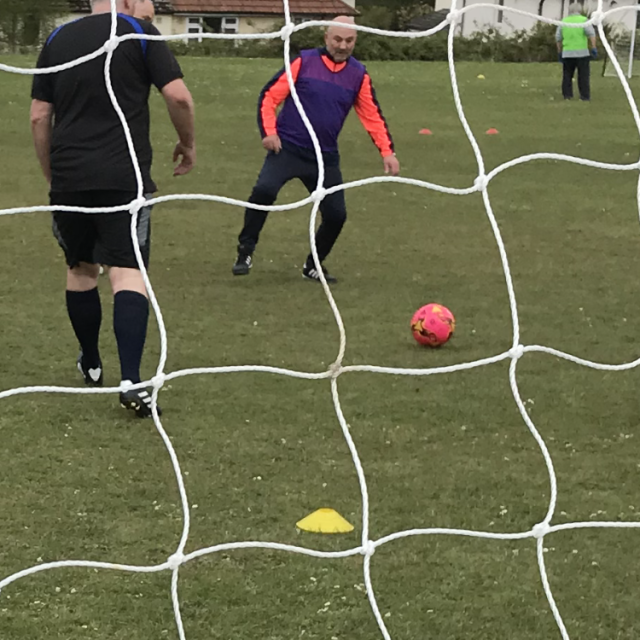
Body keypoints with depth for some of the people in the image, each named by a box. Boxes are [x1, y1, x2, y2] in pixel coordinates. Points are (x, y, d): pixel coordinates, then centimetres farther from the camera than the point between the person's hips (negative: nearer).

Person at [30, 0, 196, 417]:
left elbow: (38, 117, 11)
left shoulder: (58, 40, 11)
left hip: (68, 178, 4)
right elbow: (179, 96, -9)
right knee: (128, 273, -6)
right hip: (124, 177, -4)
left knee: (80, 269, 19)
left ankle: (91, 366, 34)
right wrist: (188, 143, 9)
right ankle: (131, 381, -19)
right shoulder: (140, 34, 0)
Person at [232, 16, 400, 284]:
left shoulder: (358, 75, 4)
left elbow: (373, 116, 7)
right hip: (287, 148, -3)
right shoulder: (304, 62, -4)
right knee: (264, 190, -26)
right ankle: (245, 252, -9)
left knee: (336, 214, 0)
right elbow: (270, 96, -3)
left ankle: (313, 266, 25)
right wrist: (269, 132, -14)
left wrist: (387, 151, -4)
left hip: (325, 157, 3)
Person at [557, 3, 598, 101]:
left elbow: (558, 38, 7)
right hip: (582, 52, -2)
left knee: (567, 75, 14)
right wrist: (594, 48, -16)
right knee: (583, 75, 3)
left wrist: (559, 52, 15)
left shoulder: (564, 21, 7)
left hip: (567, 53, 2)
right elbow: (591, 33, -16)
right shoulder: (583, 20, -2)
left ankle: (567, 95, 8)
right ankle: (585, 96, -1)